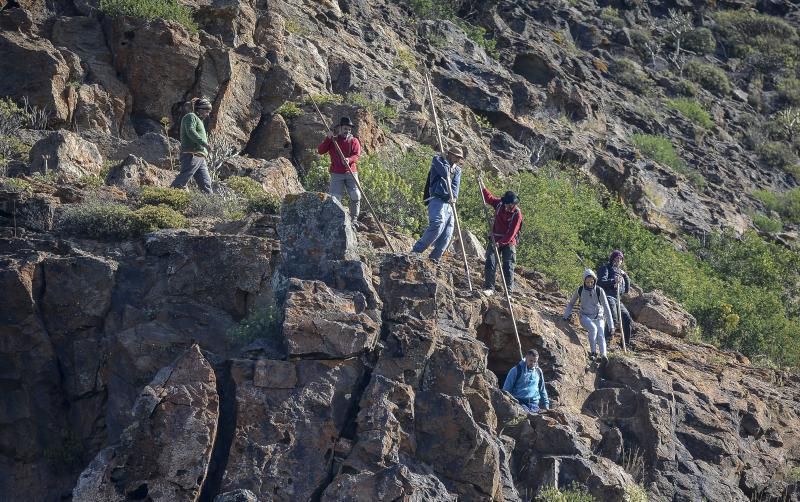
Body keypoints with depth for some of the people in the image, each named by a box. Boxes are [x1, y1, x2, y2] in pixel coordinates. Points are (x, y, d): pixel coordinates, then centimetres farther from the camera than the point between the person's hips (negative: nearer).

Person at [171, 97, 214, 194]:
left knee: (205, 184, 4)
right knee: (181, 182, -16)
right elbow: (191, 132, -19)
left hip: (200, 158, 10)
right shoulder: (191, 117, -2)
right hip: (192, 155, -10)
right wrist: (205, 143, -26)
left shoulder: (198, 120, 28)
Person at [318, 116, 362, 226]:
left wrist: (349, 160, -29)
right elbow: (320, 151, -1)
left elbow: (357, 155, -7)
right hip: (336, 174, 0)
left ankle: (354, 219, 3)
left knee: (356, 196, -8)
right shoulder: (332, 141, 9)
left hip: (351, 172, 0)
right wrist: (328, 138, -11)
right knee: (335, 197, -5)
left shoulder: (354, 141, 7)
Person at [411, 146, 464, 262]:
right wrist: (449, 164, 6)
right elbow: (444, 173, -11)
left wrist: (454, 196, -10)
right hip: (437, 200, -7)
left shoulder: (457, 170, 23)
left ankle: (434, 258, 0)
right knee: (437, 225, -25)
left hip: (449, 203, 7)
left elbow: (455, 185, 8)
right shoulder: (437, 160, 7)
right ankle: (416, 251, -22)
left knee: (447, 233, -3)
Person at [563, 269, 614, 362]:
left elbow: (606, 308, -8)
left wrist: (611, 325, -11)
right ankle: (593, 352, -26)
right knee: (593, 328, -33)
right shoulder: (580, 291, -5)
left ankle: (603, 355, -42)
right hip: (585, 317, 0)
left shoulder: (599, 291, -9)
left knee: (601, 334, -27)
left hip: (598, 317, 0)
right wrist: (566, 315, 0)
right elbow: (571, 303, 12)